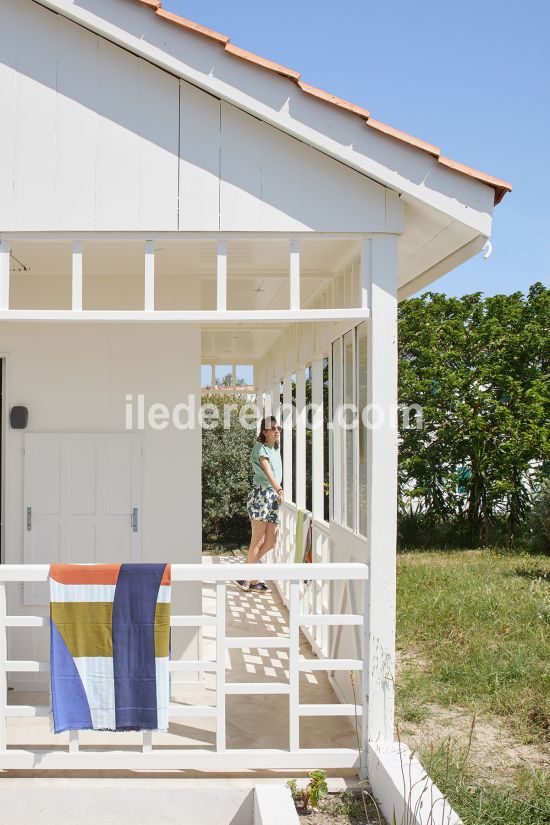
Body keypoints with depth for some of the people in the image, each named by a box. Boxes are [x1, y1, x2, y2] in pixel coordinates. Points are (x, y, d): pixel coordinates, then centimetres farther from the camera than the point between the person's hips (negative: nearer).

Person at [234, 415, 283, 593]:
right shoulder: (260, 448, -8)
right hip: (261, 494, -8)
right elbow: (267, 471, -27)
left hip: (273, 496, 8)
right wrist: (279, 490, -38)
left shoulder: (275, 449, 17)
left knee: (270, 542, 4)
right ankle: (249, 579, 3)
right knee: (257, 541, -5)